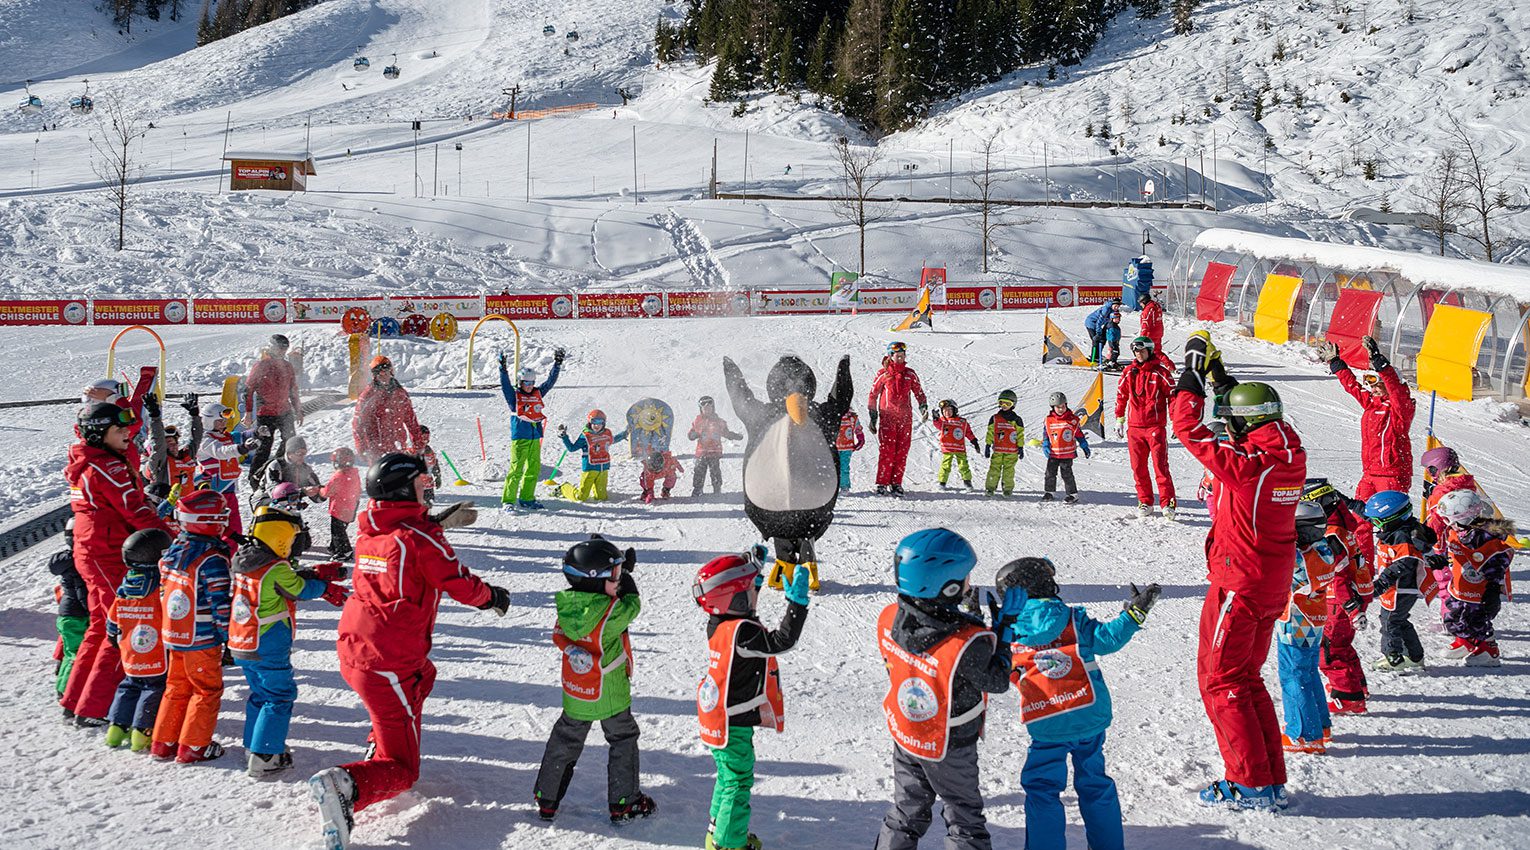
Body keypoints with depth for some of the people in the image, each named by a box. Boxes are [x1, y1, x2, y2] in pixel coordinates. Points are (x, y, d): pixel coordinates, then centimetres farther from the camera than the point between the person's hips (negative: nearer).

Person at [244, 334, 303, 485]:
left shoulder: (287, 366, 10)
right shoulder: (260, 365, -7)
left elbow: (293, 390, 20)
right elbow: (248, 389, -5)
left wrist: (298, 410, 20)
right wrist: (248, 411, -7)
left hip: (285, 412, 6)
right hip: (266, 414, -6)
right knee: (264, 447, -3)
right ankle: (255, 479, 7)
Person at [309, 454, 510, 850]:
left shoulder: (369, 531, 4)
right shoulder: (421, 539, -17)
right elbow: (460, 585, -10)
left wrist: (438, 522, 30)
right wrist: (492, 597, 10)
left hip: (352, 651, 8)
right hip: (390, 667, -8)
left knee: (424, 673, 38)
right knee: (401, 770, -1)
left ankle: (381, 749, 35)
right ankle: (345, 785, -28)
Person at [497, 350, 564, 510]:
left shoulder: (538, 393, 13)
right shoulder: (514, 395, 0)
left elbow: (550, 382, 16)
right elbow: (505, 385, -15)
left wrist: (557, 364, 10)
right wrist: (503, 369, -29)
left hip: (535, 437, 6)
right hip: (520, 437, -6)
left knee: (534, 470, 9)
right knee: (516, 469, -9)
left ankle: (527, 499, 19)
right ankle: (508, 500, -6)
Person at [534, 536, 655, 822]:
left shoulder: (566, 604, -12)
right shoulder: (611, 613, -27)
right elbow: (632, 605, -8)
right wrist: (626, 575, 2)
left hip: (574, 692, 5)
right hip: (610, 694, -5)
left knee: (565, 741, 19)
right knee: (623, 740, 15)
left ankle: (546, 801, 26)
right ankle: (623, 803, 21)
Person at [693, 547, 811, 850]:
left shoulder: (718, 623, -1)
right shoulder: (742, 632, -29)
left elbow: (741, 606, 20)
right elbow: (783, 640, -28)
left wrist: (754, 567, 15)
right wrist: (797, 601, -30)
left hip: (716, 719, 9)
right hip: (733, 726, -9)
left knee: (729, 776, 25)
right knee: (738, 782, 5)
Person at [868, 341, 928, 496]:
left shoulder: (910, 374, 10)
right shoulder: (883, 374, 1)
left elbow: (918, 392, 18)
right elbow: (873, 395, 6)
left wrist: (923, 406, 2)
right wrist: (871, 416, 4)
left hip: (905, 417, 3)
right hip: (887, 417, -3)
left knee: (902, 451, 0)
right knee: (886, 451, -8)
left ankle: (896, 483, 7)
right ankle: (882, 484, -5)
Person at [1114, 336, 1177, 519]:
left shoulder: (1160, 372, -2)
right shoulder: (1128, 373, 9)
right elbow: (1121, 397, 18)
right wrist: (1119, 420, 17)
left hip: (1156, 426, -4)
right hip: (1134, 427, 4)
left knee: (1160, 465, -9)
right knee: (1138, 467, 5)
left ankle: (1168, 502, -6)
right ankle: (1145, 502, 14)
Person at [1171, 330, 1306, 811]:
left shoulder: (1245, 463, -23)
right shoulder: (1291, 455, 0)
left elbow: (1188, 428, -15)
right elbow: (1253, 414, 19)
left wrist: (1191, 377, -4)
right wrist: (1218, 376, 21)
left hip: (1238, 585, -8)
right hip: (1274, 587, 8)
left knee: (1220, 681, 4)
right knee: (1247, 679, 18)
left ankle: (1250, 784, 4)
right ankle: (1272, 780, 20)